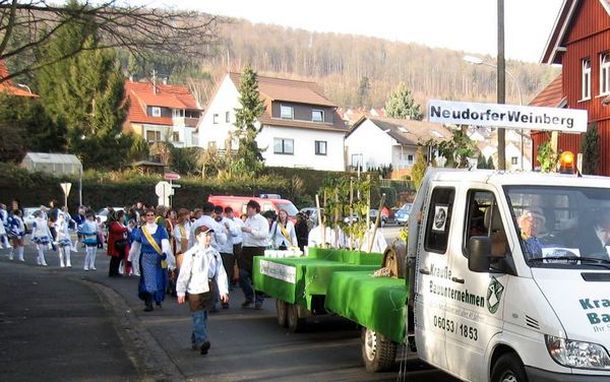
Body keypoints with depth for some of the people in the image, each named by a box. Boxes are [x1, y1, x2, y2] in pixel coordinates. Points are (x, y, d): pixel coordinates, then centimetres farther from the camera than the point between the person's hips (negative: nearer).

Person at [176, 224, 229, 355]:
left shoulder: (215, 254, 8)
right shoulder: (191, 254, -5)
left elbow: (220, 273, 9)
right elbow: (184, 274, -4)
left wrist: (223, 291, 4)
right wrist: (181, 292, -5)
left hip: (209, 290, 5)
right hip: (195, 290, -5)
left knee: (203, 316, 11)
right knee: (198, 317, -11)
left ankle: (195, 341, 23)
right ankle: (203, 341, -20)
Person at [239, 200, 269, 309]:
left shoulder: (262, 220, -5)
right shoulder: (247, 220, 17)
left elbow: (264, 234, -19)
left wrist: (251, 230, -23)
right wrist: (243, 246, 15)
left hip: (257, 250, -7)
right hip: (246, 249, 7)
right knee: (242, 275, 6)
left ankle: (259, 300, 8)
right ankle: (249, 297, 22)